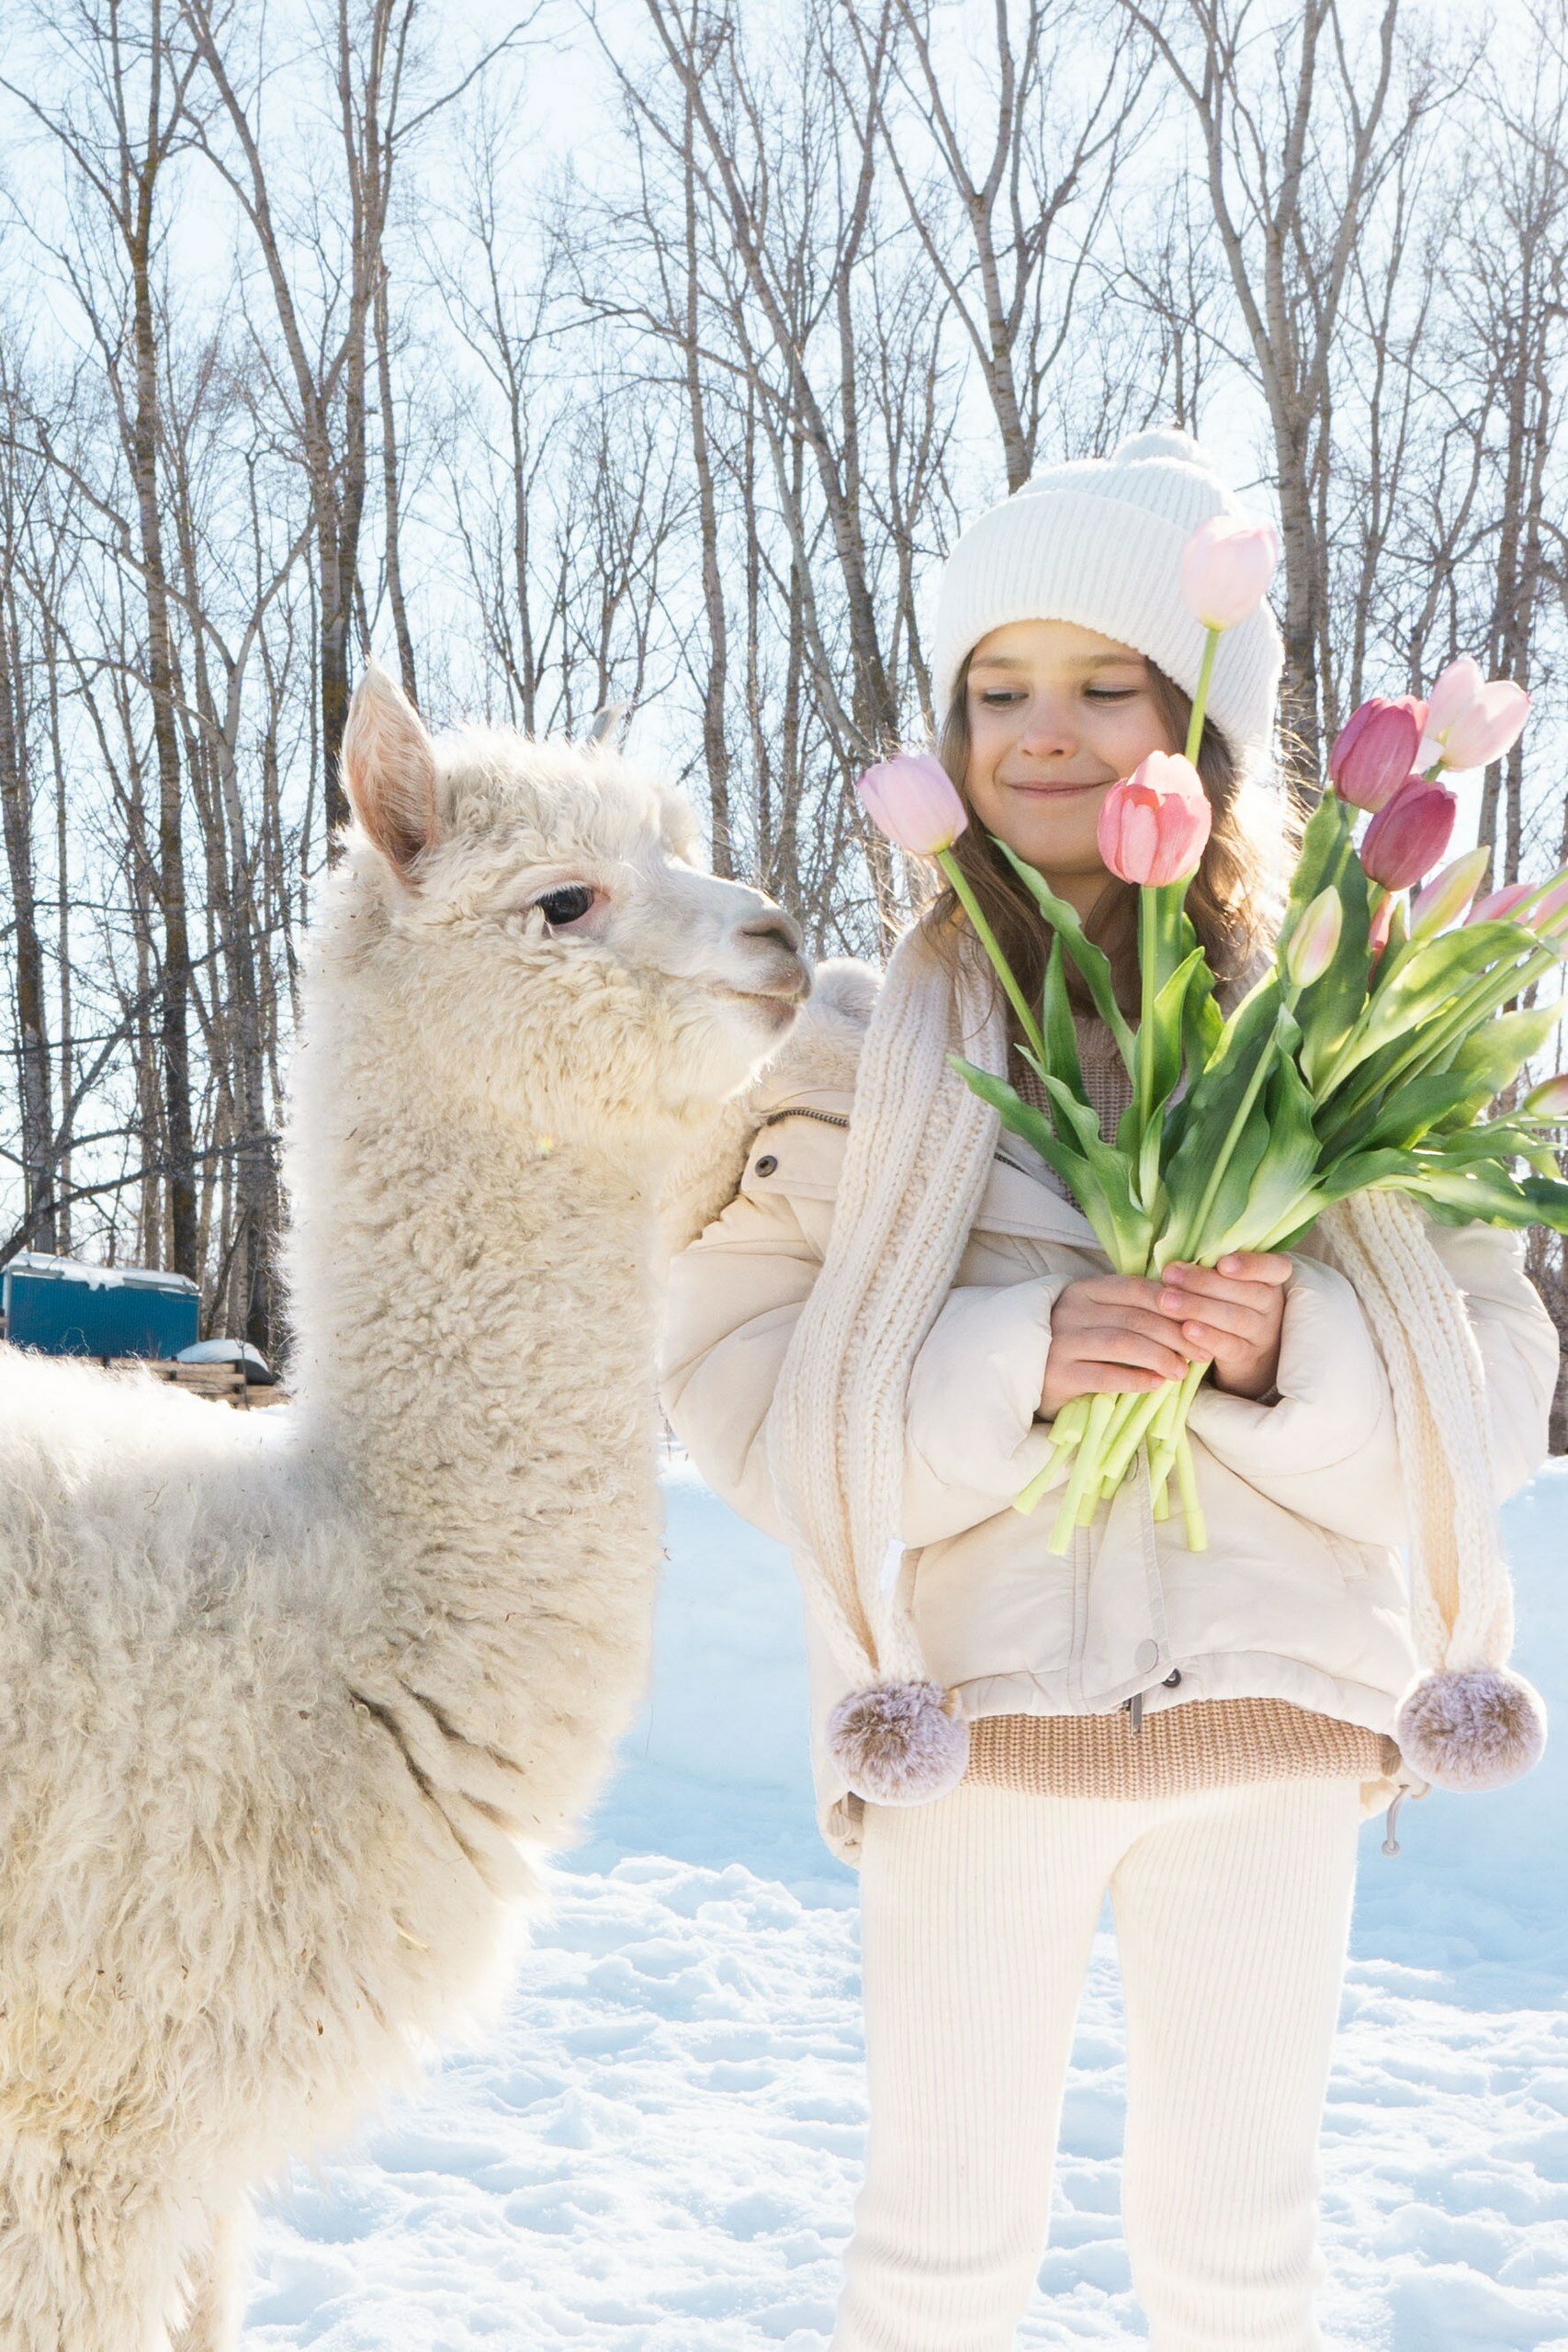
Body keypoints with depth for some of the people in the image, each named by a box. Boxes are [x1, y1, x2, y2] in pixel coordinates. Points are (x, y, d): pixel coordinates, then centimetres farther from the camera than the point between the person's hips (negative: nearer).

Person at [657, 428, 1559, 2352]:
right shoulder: (862, 1038, -3)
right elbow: (732, 1377, -7)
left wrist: (1294, 1351, -19)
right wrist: (1006, 1367, -21)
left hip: (1270, 1713, 2)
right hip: (978, 1707, -1)